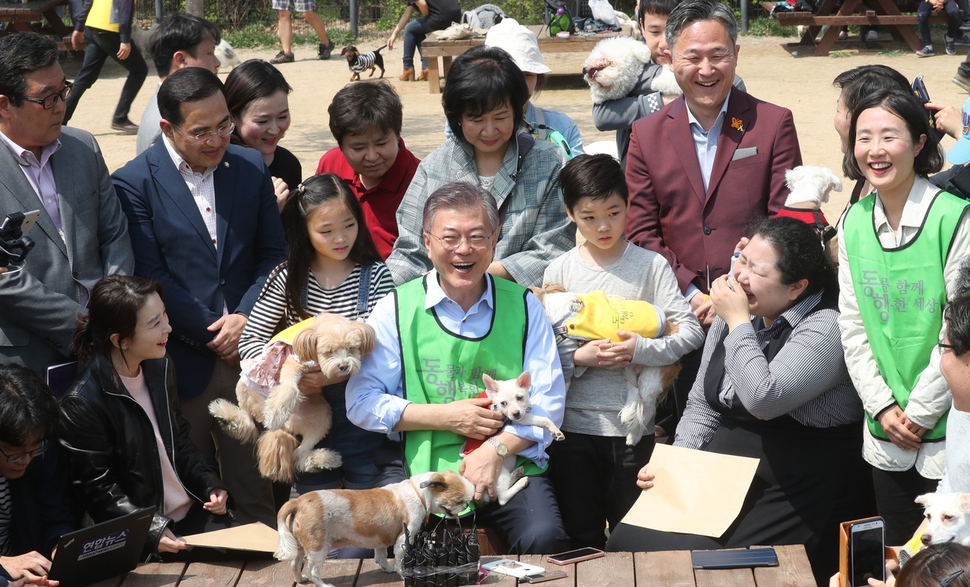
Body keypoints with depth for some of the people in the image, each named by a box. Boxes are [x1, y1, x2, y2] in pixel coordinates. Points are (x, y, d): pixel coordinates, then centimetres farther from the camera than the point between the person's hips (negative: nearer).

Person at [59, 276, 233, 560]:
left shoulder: (160, 368, 4)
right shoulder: (83, 403, -19)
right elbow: (97, 490, -15)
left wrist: (210, 484, 2)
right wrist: (152, 531, -23)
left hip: (197, 514, 7)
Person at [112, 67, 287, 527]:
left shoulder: (251, 167, 7)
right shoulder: (134, 183, -6)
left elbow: (273, 253, 8)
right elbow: (150, 277, -9)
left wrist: (245, 317, -8)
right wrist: (212, 334, -10)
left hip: (249, 355, 3)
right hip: (183, 364, -3)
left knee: (256, 490, 9)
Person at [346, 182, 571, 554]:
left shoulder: (524, 306, 9)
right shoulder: (397, 308, 6)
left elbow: (548, 402, 5)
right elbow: (361, 402, 1)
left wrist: (496, 449, -13)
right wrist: (446, 417, -9)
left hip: (509, 461, 1)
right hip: (415, 464, -1)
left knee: (545, 538, -27)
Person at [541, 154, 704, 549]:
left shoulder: (651, 265, 0)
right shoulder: (559, 271, 4)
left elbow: (691, 331, -7)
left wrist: (643, 349, -21)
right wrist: (578, 357, -15)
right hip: (573, 426, 1)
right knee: (581, 538, 10)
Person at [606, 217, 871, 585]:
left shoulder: (824, 327, -14)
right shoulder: (732, 313, 10)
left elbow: (763, 399, -29)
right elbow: (701, 406, 16)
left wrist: (738, 323, -17)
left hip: (792, 491, -7)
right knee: (628, 541, -9)